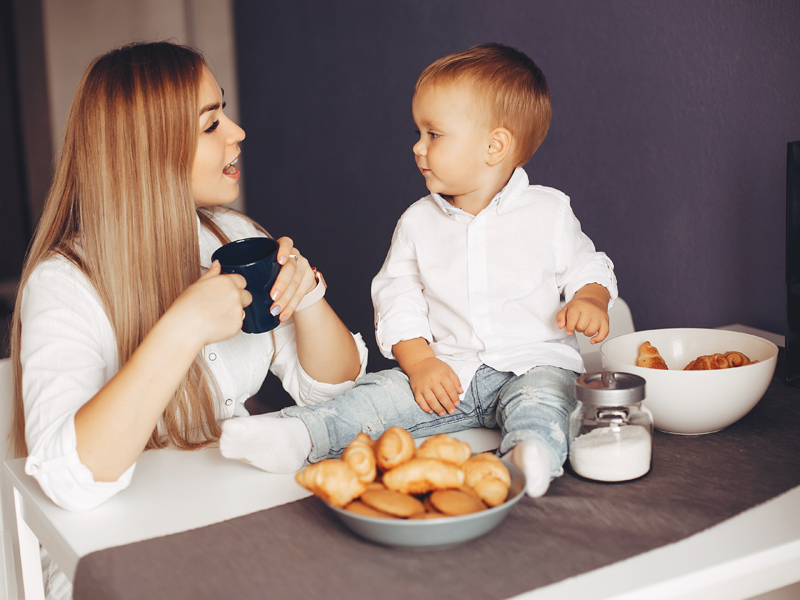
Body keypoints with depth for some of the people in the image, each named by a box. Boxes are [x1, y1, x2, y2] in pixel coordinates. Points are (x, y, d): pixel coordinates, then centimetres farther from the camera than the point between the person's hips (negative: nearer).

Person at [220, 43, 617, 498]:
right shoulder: (418, 222, 8)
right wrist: (420, 363, -10)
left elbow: (589, 270, 9)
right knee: (381, 394, -20)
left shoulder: (549, 213, 1)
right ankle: (297, 436, -32)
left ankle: (530, 458, -61)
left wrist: (590, 302, -15)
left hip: (536, 362, -2)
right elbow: (398, 300, 5)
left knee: (539, 400, -35)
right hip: (448, 370, 3)